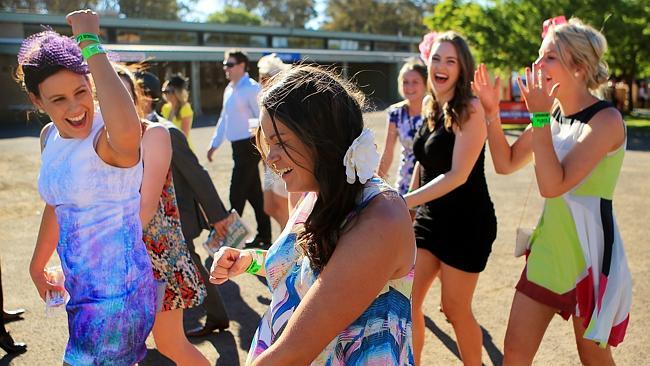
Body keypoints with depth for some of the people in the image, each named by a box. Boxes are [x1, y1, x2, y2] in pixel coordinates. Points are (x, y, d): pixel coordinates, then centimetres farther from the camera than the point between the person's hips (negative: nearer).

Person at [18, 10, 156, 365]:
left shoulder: (108, 138, -23)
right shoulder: (49, 137, 2)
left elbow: (128, 131, -50)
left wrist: (89, 43, -40)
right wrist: (37, 266, 29)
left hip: (117, 296, -8)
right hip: (80, 292, 8)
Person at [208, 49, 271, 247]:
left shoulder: (251, 89, -13)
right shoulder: (229, 89, 14)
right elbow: (224, 119, 22)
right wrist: (214, 144, 23)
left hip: (248, 146, -9)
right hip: (238, 146, 9)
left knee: (237, 193, -4)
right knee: (253, 193, 14)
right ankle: (264, 237, 24)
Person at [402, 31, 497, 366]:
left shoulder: (469, 109, -15)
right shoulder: (431, 109, 7)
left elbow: (458, 174, -22)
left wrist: (404, 201, -28)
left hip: (467, 223, -7)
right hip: (430, 218, 7)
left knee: (455, 310, 5)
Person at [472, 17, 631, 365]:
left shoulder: (606, 120, -18)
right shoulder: (553, 113, 3)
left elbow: (553, 185, -27)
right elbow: (506, 163, 8)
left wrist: (539, 117, -27)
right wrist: (492, 112, -3)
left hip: (588, 252, -6)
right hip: (548, 246, 6)